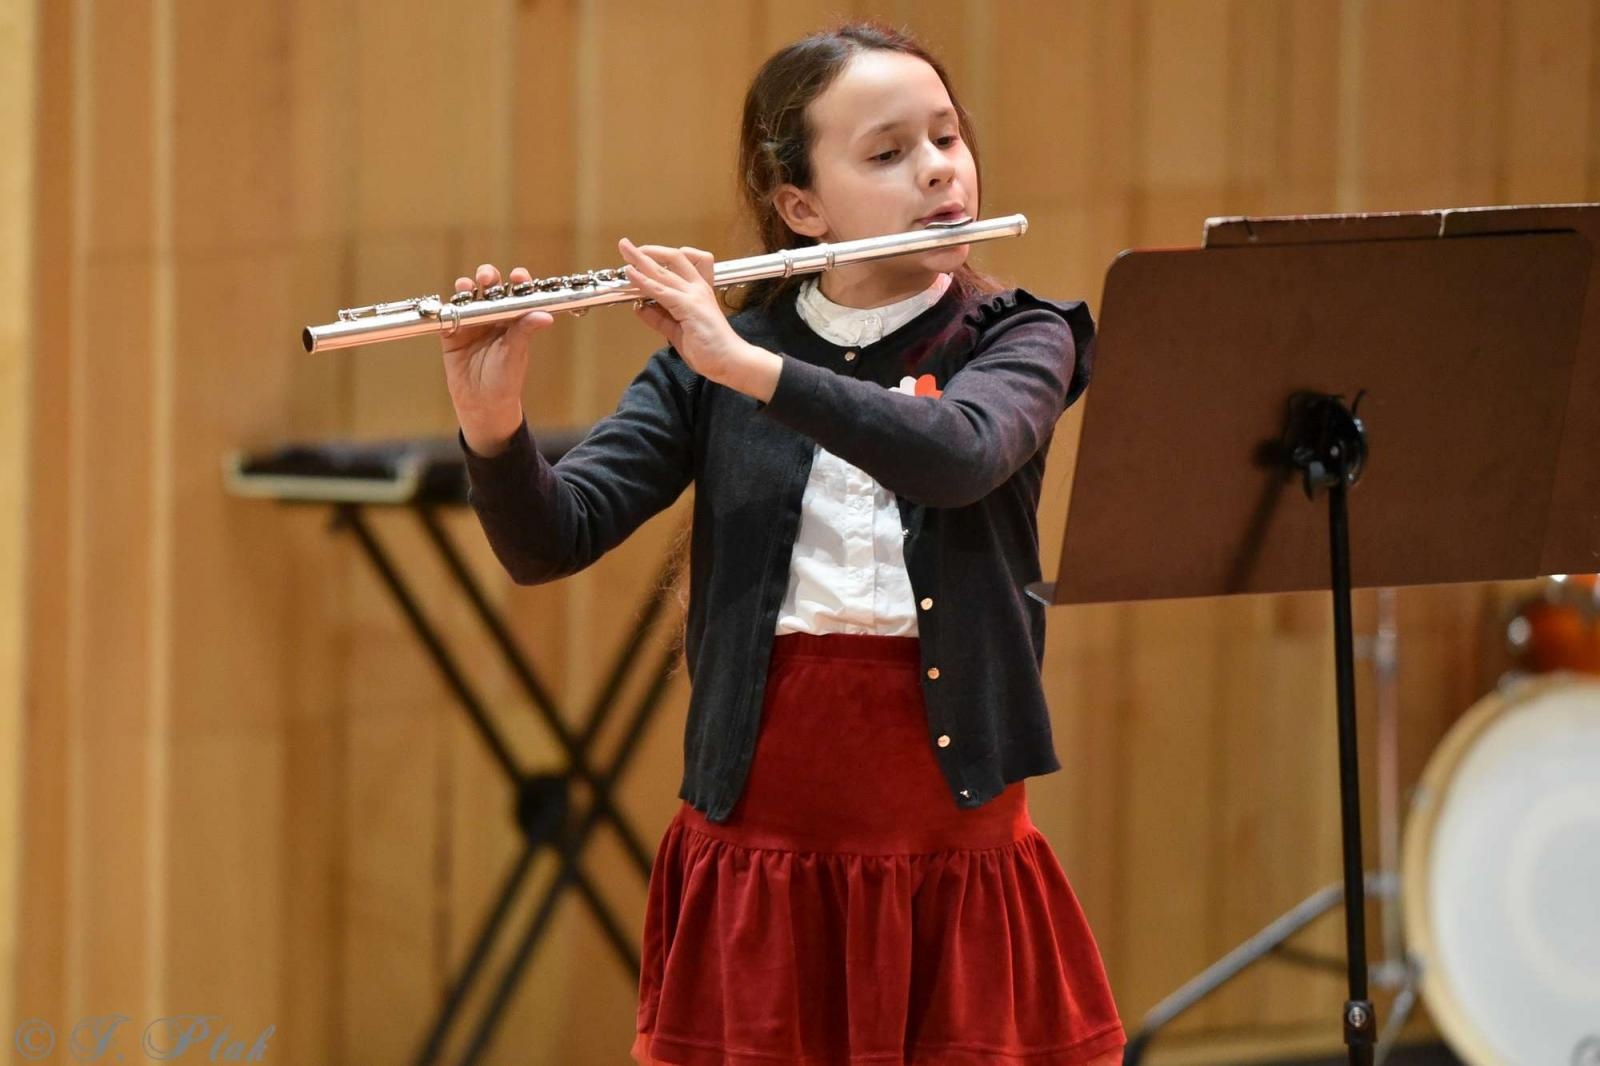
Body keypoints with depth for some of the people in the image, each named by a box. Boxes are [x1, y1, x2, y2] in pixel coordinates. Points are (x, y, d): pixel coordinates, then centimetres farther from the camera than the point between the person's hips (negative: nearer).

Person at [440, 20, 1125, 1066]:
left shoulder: (1018, 341, 4)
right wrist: (491, 418, -23)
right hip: (758, 853, 0)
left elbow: (959, 455, -19)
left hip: (954, 865, 0)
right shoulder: (708, 360, 5)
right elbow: (548, 541, -4)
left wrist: (745, 365, -25)